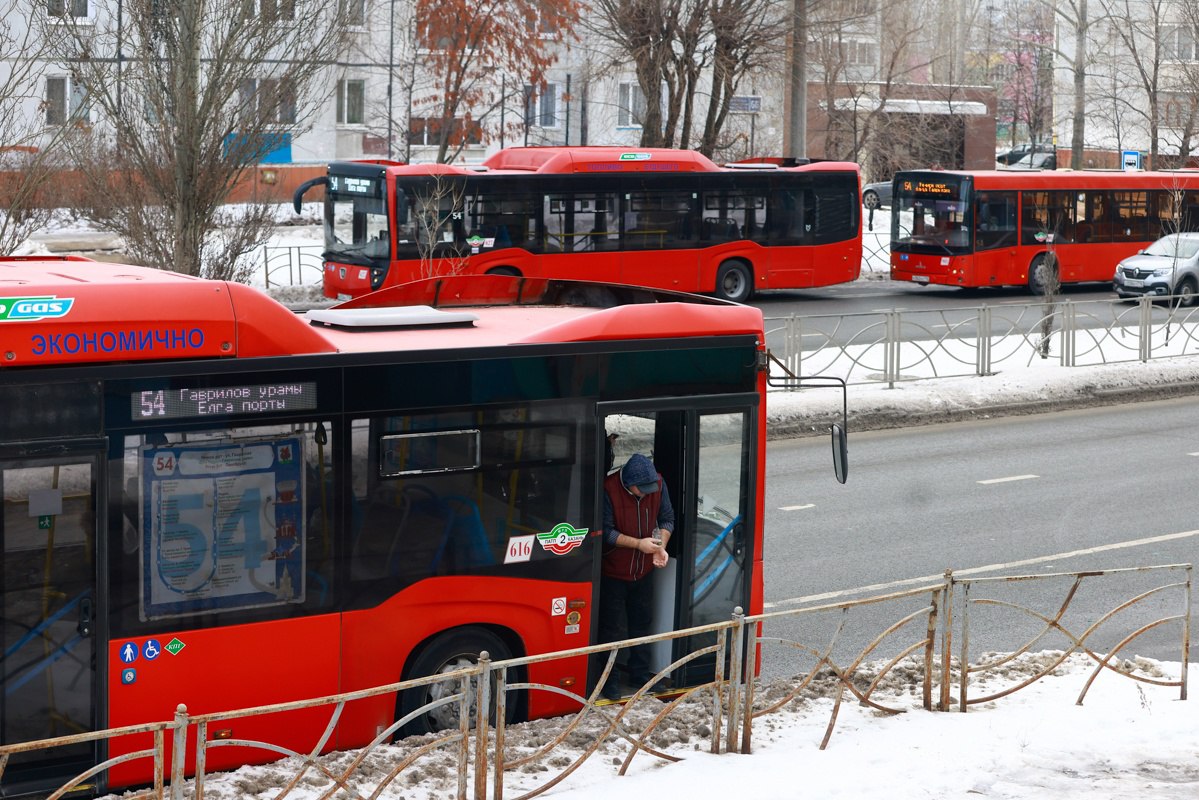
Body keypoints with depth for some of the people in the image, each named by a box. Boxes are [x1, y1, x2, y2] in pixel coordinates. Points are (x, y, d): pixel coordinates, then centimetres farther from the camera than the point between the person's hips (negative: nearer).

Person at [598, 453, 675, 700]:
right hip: (613, 573, -5)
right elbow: (605, 532, -21)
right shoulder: (609, 489, -24)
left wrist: (661, 547, -14)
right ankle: (609, 678, 15)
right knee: (612, 628, 2)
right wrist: (639, 544, -27)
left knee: (642, 623, 16)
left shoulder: (658, 484, -9)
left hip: (644, 570, 5)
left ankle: (640, 672, 30)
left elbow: (667, 519, 3)